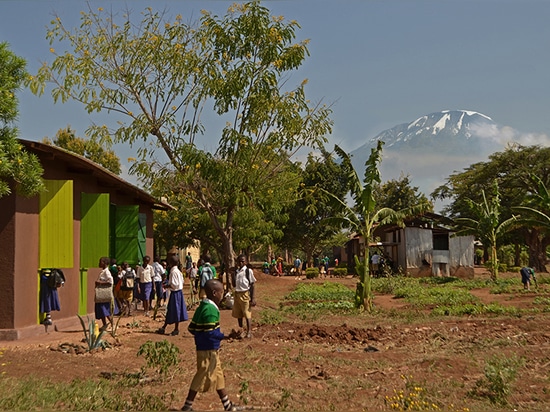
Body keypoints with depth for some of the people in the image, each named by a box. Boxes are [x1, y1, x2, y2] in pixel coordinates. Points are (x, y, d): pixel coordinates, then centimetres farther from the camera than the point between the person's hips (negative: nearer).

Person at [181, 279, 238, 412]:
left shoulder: (201, 308, 8)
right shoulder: (211, 310, -22)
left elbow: (191, 328, 10)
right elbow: (210, 333, -28)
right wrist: (225, 336, -21)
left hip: (211, 349, 10)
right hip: (208, 351, -10)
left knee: (218, 376, 17)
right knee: (202, 377, 1)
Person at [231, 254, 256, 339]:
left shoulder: (248, 271, -7)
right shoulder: (236, 272, 9)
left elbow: (252, 285, -6)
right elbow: (234, 285, 12)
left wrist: (252, 298, -11)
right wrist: (232, 275, -3)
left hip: (245, 294, -6)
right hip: (237, 294, 6)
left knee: (247, 313, -5)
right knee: (238, 314, 12)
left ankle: (249, 332, 1)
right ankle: (241, 330, 24)